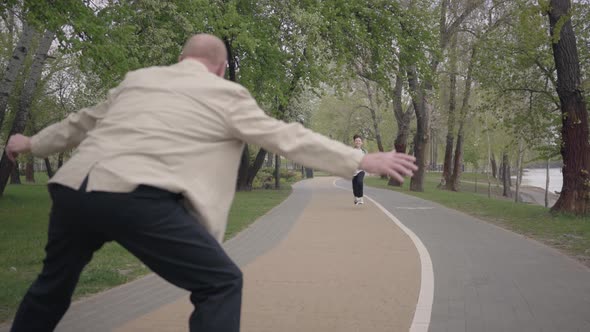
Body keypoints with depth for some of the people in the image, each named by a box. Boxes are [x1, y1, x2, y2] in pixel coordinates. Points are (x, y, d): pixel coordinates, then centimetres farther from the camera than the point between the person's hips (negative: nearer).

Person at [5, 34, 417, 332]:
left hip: (73, 187, 7)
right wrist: (363, 160, 12)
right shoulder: (224, 93, 10)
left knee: (55, 280, 29)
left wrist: (34, 143, 55)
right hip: (134, 195, -7)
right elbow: (288, 137, 7)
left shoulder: (137, 78, 25)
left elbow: (83, 122, 37)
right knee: (221, 283, 2)